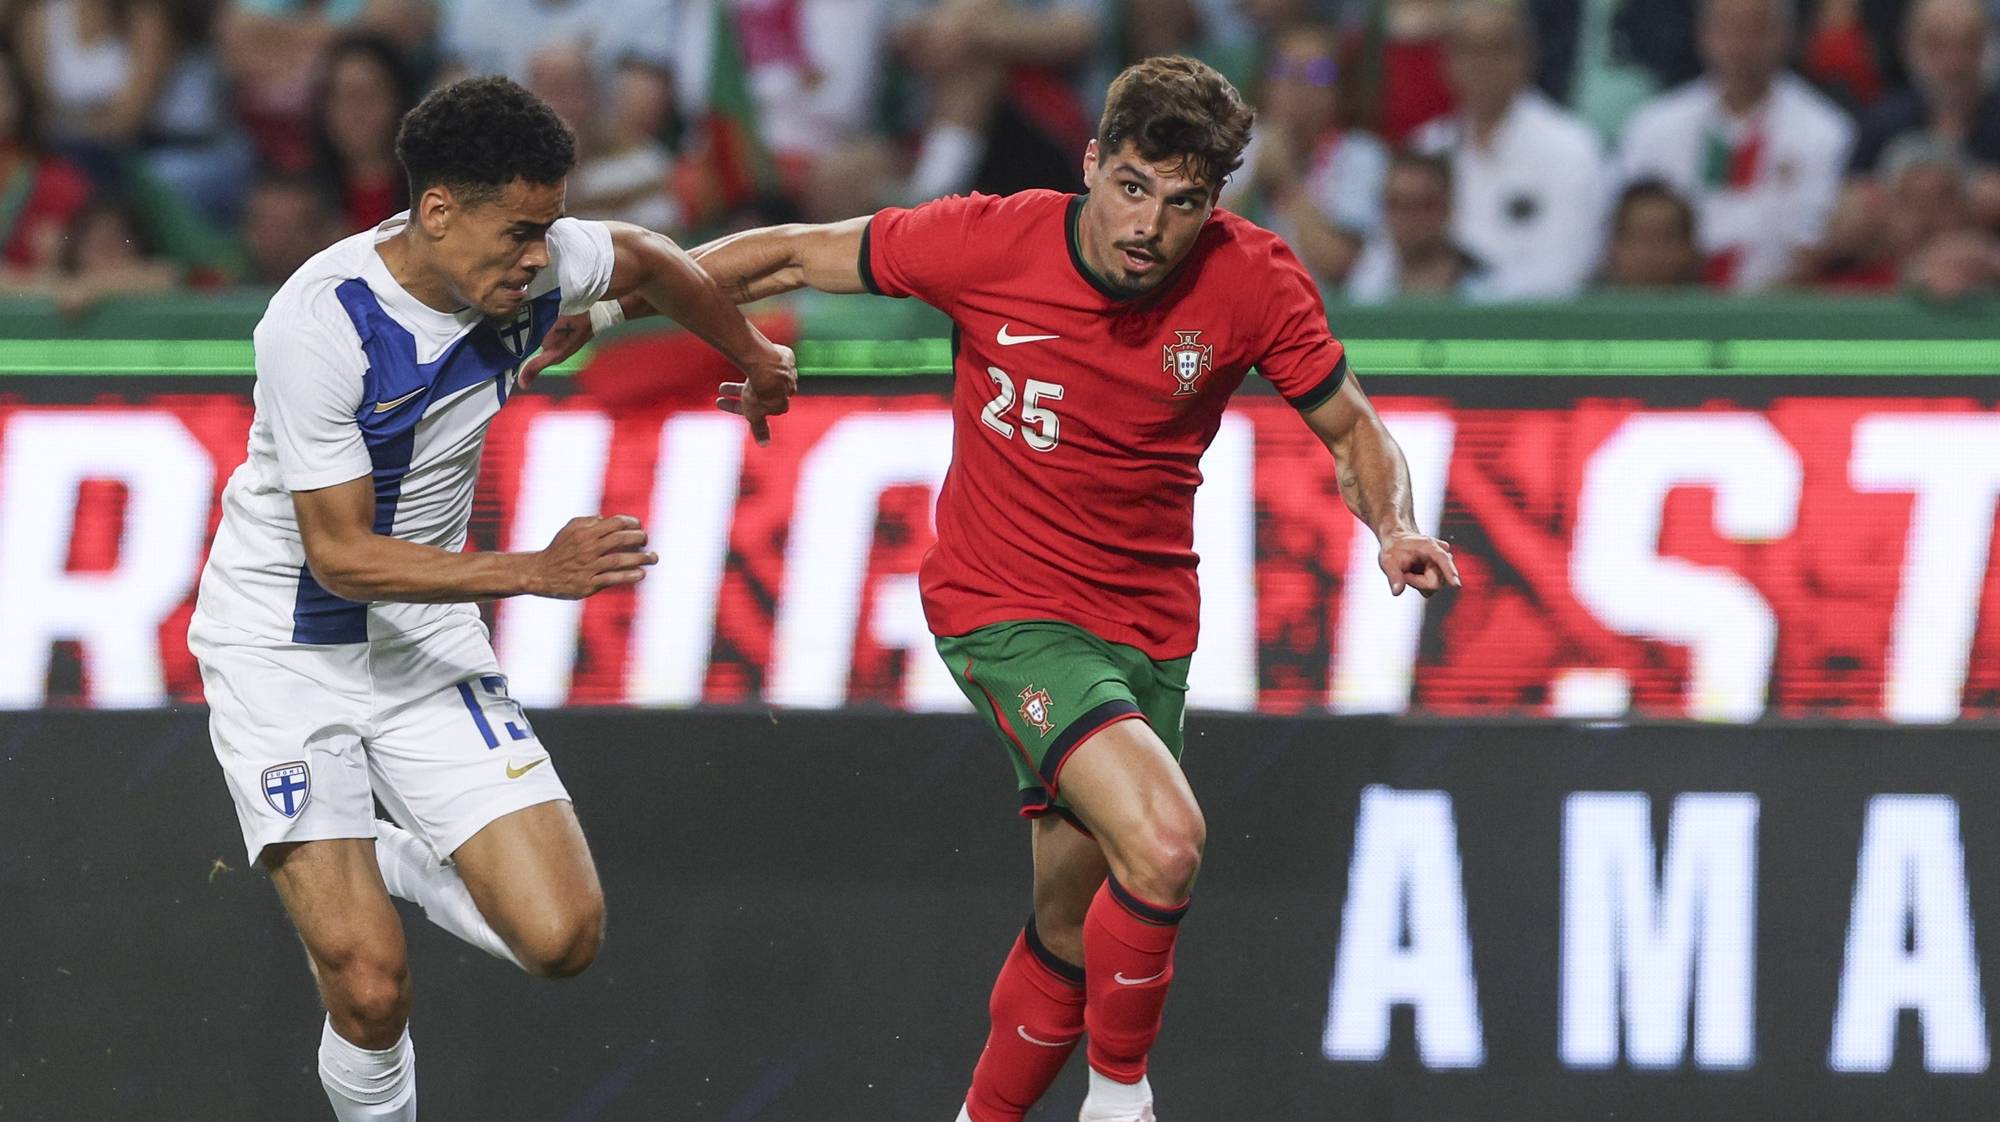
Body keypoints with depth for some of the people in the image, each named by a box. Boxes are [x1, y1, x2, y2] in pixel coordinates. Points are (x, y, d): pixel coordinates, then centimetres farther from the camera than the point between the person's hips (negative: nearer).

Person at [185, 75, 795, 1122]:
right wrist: (539, 572, -32)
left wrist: (755, 359, 31)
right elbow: (343, 555, -25)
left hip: (425, 639, 5)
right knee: (369, 986, -17)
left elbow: (644, 258, 14)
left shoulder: (532, 265, -10)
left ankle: (393, 863, 20)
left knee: (561, 938, -9)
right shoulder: (318, 325, -27)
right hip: (282, 646, -5)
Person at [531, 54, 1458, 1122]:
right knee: (1164, 842, -27)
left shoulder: (1252, 280, -11)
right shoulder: (989, 242, -16)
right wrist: (591, 308, -2)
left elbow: (1353, 432, 4)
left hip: (1148, 624, 4)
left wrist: (1393, 527, -17)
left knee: (1073, 924, 13)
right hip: (1007, 608, -4)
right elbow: (790, 256, -2)